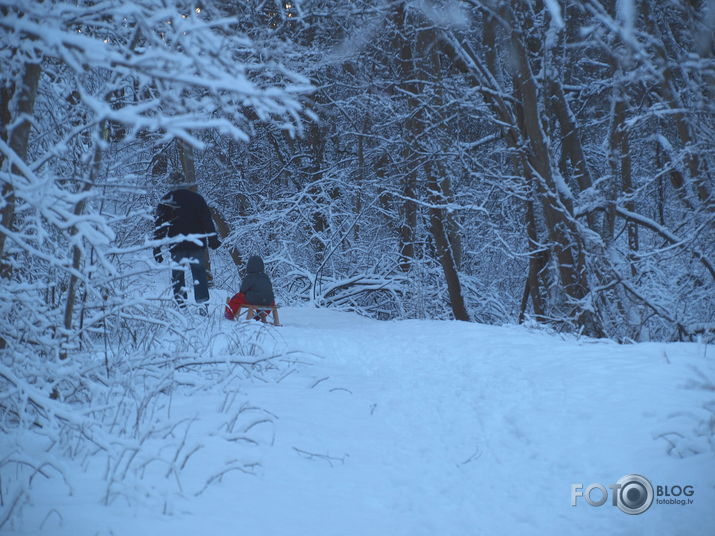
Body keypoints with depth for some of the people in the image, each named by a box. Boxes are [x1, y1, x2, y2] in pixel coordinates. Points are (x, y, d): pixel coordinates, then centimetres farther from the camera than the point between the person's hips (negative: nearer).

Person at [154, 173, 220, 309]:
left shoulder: (166, 200, 4)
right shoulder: (197, 198, 6)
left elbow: (160, 225, 1)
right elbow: (208, 221, 3)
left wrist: (157, 249, 3)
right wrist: (213, 241, 7)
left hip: (176, 246, -1)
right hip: (197, 244, 1)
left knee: (177, 275, 9)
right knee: (199, 275, 6)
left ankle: (181, 307, 2)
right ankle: (203, 306, -3)